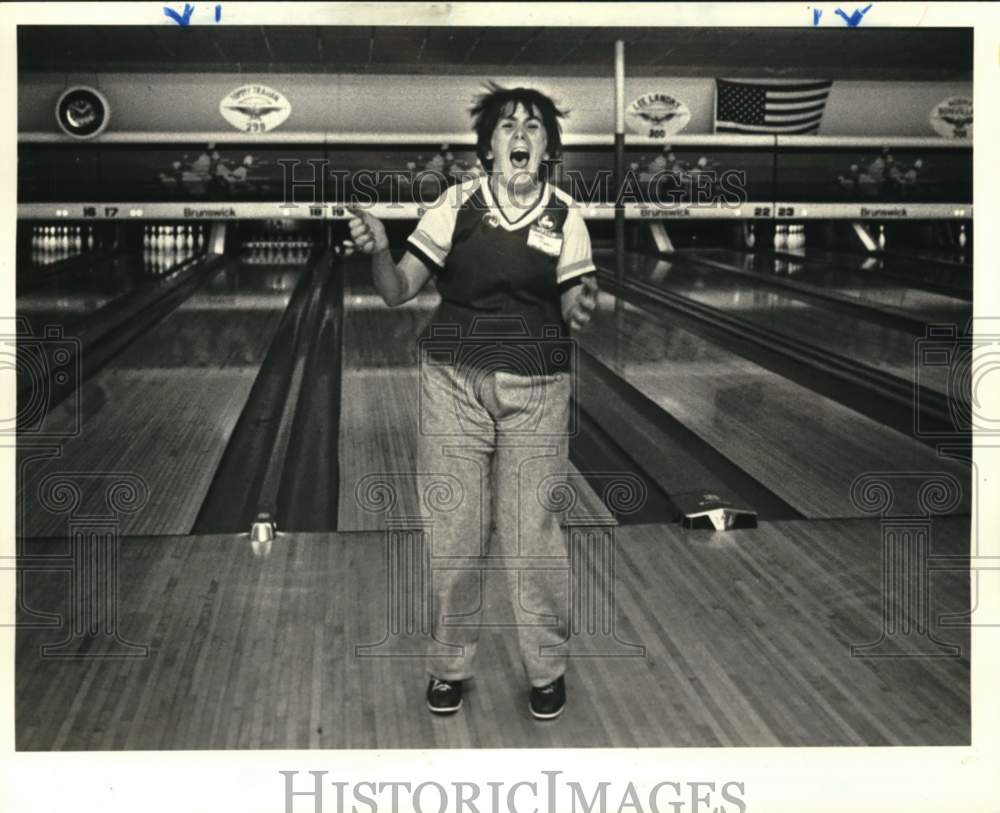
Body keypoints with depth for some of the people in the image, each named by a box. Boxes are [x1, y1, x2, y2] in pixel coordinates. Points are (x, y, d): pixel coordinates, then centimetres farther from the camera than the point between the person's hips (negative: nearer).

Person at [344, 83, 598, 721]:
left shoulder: (565, 216, -1)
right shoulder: (458, 204, -3)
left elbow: (572, 306, 0)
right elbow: (398, 292, -4)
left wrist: (582, 308, -23)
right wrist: (378, 251, -24)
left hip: (536, 387, 0)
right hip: (455, 381, 0)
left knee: (534, 535, 4)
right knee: (454, 532, 7)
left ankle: (547, 667, 22)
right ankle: (452, 664, 25)